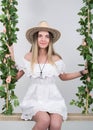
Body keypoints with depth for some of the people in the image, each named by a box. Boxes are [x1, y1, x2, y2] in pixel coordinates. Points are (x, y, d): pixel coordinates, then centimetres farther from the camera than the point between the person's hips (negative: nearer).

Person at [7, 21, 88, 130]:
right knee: (44, 120, -31)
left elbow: (63, 76, 18)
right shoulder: (29, 57, 2)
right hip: (35, 99, -1)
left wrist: (83, 72, 9)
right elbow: (16, 76, 8)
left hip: (53, 98, 1)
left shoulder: (56, 58, 2)